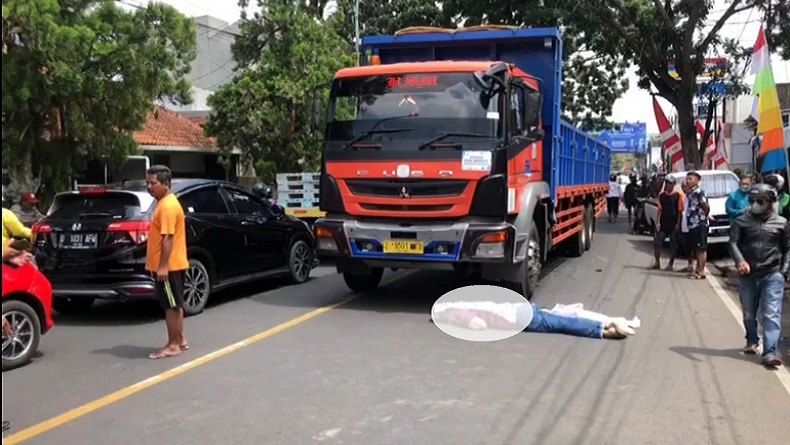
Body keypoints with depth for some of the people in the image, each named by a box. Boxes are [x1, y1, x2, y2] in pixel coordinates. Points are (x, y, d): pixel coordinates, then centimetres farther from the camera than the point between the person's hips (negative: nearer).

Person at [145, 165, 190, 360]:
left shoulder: (167, 206, -18)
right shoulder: (164, 203, 15)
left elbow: (168, 238, -23)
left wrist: (162, 266, -24)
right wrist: (161, 265, 21)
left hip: (168, 266, -10)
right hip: (171, 264, 10)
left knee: (171, 305, -3)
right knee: (175, 304, 15)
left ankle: (173, 346, 3)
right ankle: (180, 340, 23)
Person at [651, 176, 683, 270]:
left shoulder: (678, 195, -5)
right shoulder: (662, 195, 5)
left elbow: (680, 211, -5)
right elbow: (660, 210, 7)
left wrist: (678, 223, -10)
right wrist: (658, 222, -2)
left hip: (674, 225, -3)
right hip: (663, 224, 3)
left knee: (673, 245, 4)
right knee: (657, 242, 1)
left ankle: (670, 264, 12)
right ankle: (657, 263, 11)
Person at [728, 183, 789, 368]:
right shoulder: (742, 221, 3)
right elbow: (733, 243, -7)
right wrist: (740, 261, -26)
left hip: (772, 276, -1)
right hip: (748, 276, 1)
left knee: (772, 315, -9)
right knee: (749, 314, 15)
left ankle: (769, 352, -12)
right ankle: (752, 341, 38)